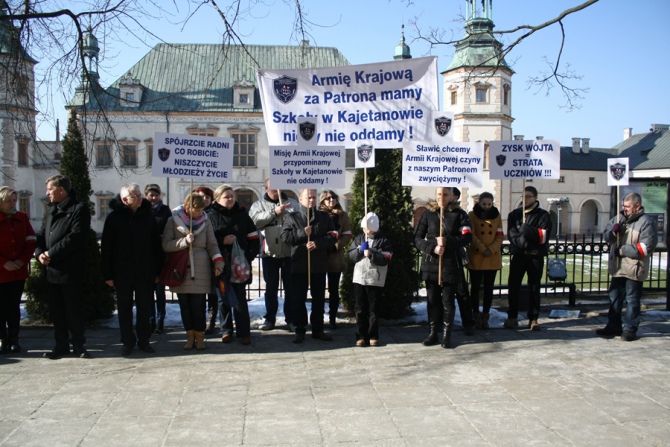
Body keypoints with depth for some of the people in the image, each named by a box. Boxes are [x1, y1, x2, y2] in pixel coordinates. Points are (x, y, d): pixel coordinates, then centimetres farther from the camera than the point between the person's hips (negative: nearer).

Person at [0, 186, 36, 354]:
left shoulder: (22, 218, 7)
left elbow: (31, 241, 6)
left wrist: (23, 260, -8)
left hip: (19, 271, 3)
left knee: (14, 306, 8)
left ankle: (14, 340, 15)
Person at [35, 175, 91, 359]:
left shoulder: (79, 209, -8)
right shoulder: (51, 210, 19)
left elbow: (75, 237, -19)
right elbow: (42, 234, 16)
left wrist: (51, 253, -17)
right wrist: (40, 253, -4)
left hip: (71, 270, -7)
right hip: (52, 270, 7)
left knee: (74, 309, 2)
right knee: (56, 310, 11)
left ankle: (78, 345, 14)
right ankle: (61, 345, 21)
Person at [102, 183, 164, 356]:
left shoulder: (148, 216, 2)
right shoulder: (114, 217, -3)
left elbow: (156, 245, 5)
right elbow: (106, 248, -3)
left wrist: (157, 270, 2)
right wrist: (108, 274, -6)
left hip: (145, 272, 1)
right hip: (122, 272, -1)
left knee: (145, 307, 8)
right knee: (124, 309, 8)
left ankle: (144, 340, 20)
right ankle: (127, 342, 19)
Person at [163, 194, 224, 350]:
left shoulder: (205, 222, 5)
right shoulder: (173, 221, 1)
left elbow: (212, 244, 5)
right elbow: (166, 245, -5)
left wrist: (218, 261, -9)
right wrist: (184, 241, -17)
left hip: (200, 269, 0)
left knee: (198, 305, -2)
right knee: (185, 304, 5)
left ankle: (199, 336, 10)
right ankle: (190, 336, 17)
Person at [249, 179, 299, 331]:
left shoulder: (293, 203, 8)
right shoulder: (259, 204, 7)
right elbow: (254, 220, -12)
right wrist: (274, 212, -18)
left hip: (290, 252, 0)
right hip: (269, 253, 0)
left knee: (290, 287, 6)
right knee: (271, 287, 9)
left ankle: (291, 319, 14)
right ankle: (269, 318, 19)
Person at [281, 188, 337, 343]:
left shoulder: (324, 217, 8)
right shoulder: (292, 217, 4)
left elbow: (333, 236, -1)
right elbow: (284, 236, -6)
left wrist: (317, 243, -16)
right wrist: (302, 233, -16)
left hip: (319, 265, 2)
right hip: (299, 265, -2)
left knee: (319, 299, 9)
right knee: (299, 299, 3)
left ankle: (318, 329, 19)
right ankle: (300, 330, 12)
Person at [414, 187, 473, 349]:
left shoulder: (459, 214, 3)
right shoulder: (428, 214, 6)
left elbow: (466, 237, -6)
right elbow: (417, 238, 3)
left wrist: (447, 241, -18)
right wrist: (432, 247, -13)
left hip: (451, 264, -2)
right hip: (430, 264, 2)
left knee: (448, 300, 2)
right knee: (432, 299, 8)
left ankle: (447, 335, 12)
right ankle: (433, 333, 19)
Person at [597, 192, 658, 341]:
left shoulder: (647, 222, -11)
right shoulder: (618, 218, 9)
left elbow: (646, 248, -18)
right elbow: (605, 236, 11)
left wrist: (622, 250, -16)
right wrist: (613, 232, -11)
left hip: (634, 269, -7)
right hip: (617, 267, 7)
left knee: (632, 300, 2)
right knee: (614, 298, 14)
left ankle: (630, 329, 10)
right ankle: (613, 326, 24)